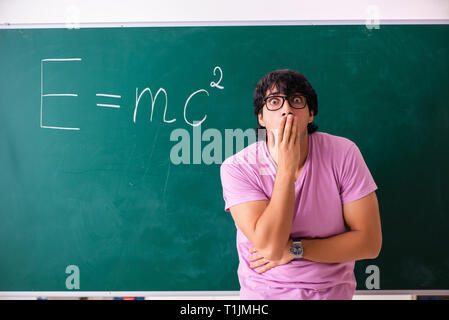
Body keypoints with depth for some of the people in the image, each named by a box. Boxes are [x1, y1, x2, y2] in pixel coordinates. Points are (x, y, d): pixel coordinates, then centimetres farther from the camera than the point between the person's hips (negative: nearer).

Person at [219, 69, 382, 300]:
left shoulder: (343, 153, -7)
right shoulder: (237, 168, -10)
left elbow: (370, 243, -7)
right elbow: (270, 246, -19)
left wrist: (295, 249, -13)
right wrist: (287, 167, -21)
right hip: (262, 293, -1)